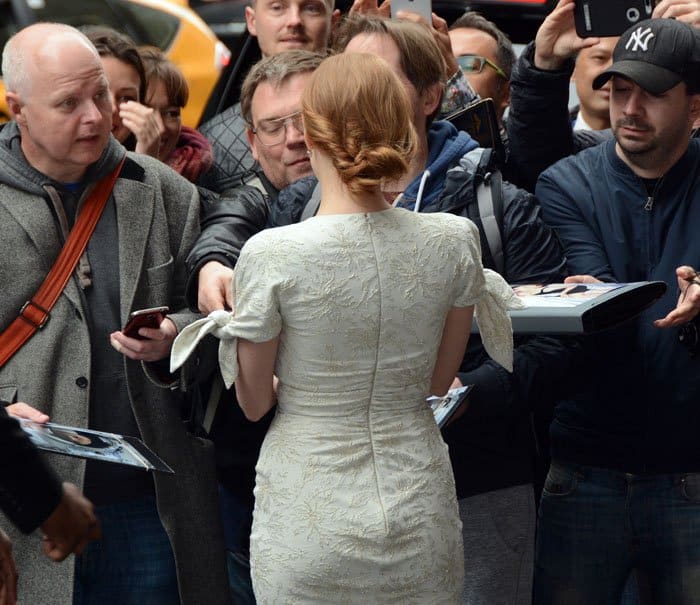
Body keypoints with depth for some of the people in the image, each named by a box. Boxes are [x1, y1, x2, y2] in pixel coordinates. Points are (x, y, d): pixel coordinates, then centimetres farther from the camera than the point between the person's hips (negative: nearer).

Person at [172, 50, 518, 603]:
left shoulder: (271, 256, -18)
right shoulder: (454, 240, -9)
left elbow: (255, 403, -4)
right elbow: (439, 382, 4)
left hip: (311, 526, -2)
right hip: (421, 513, 3)